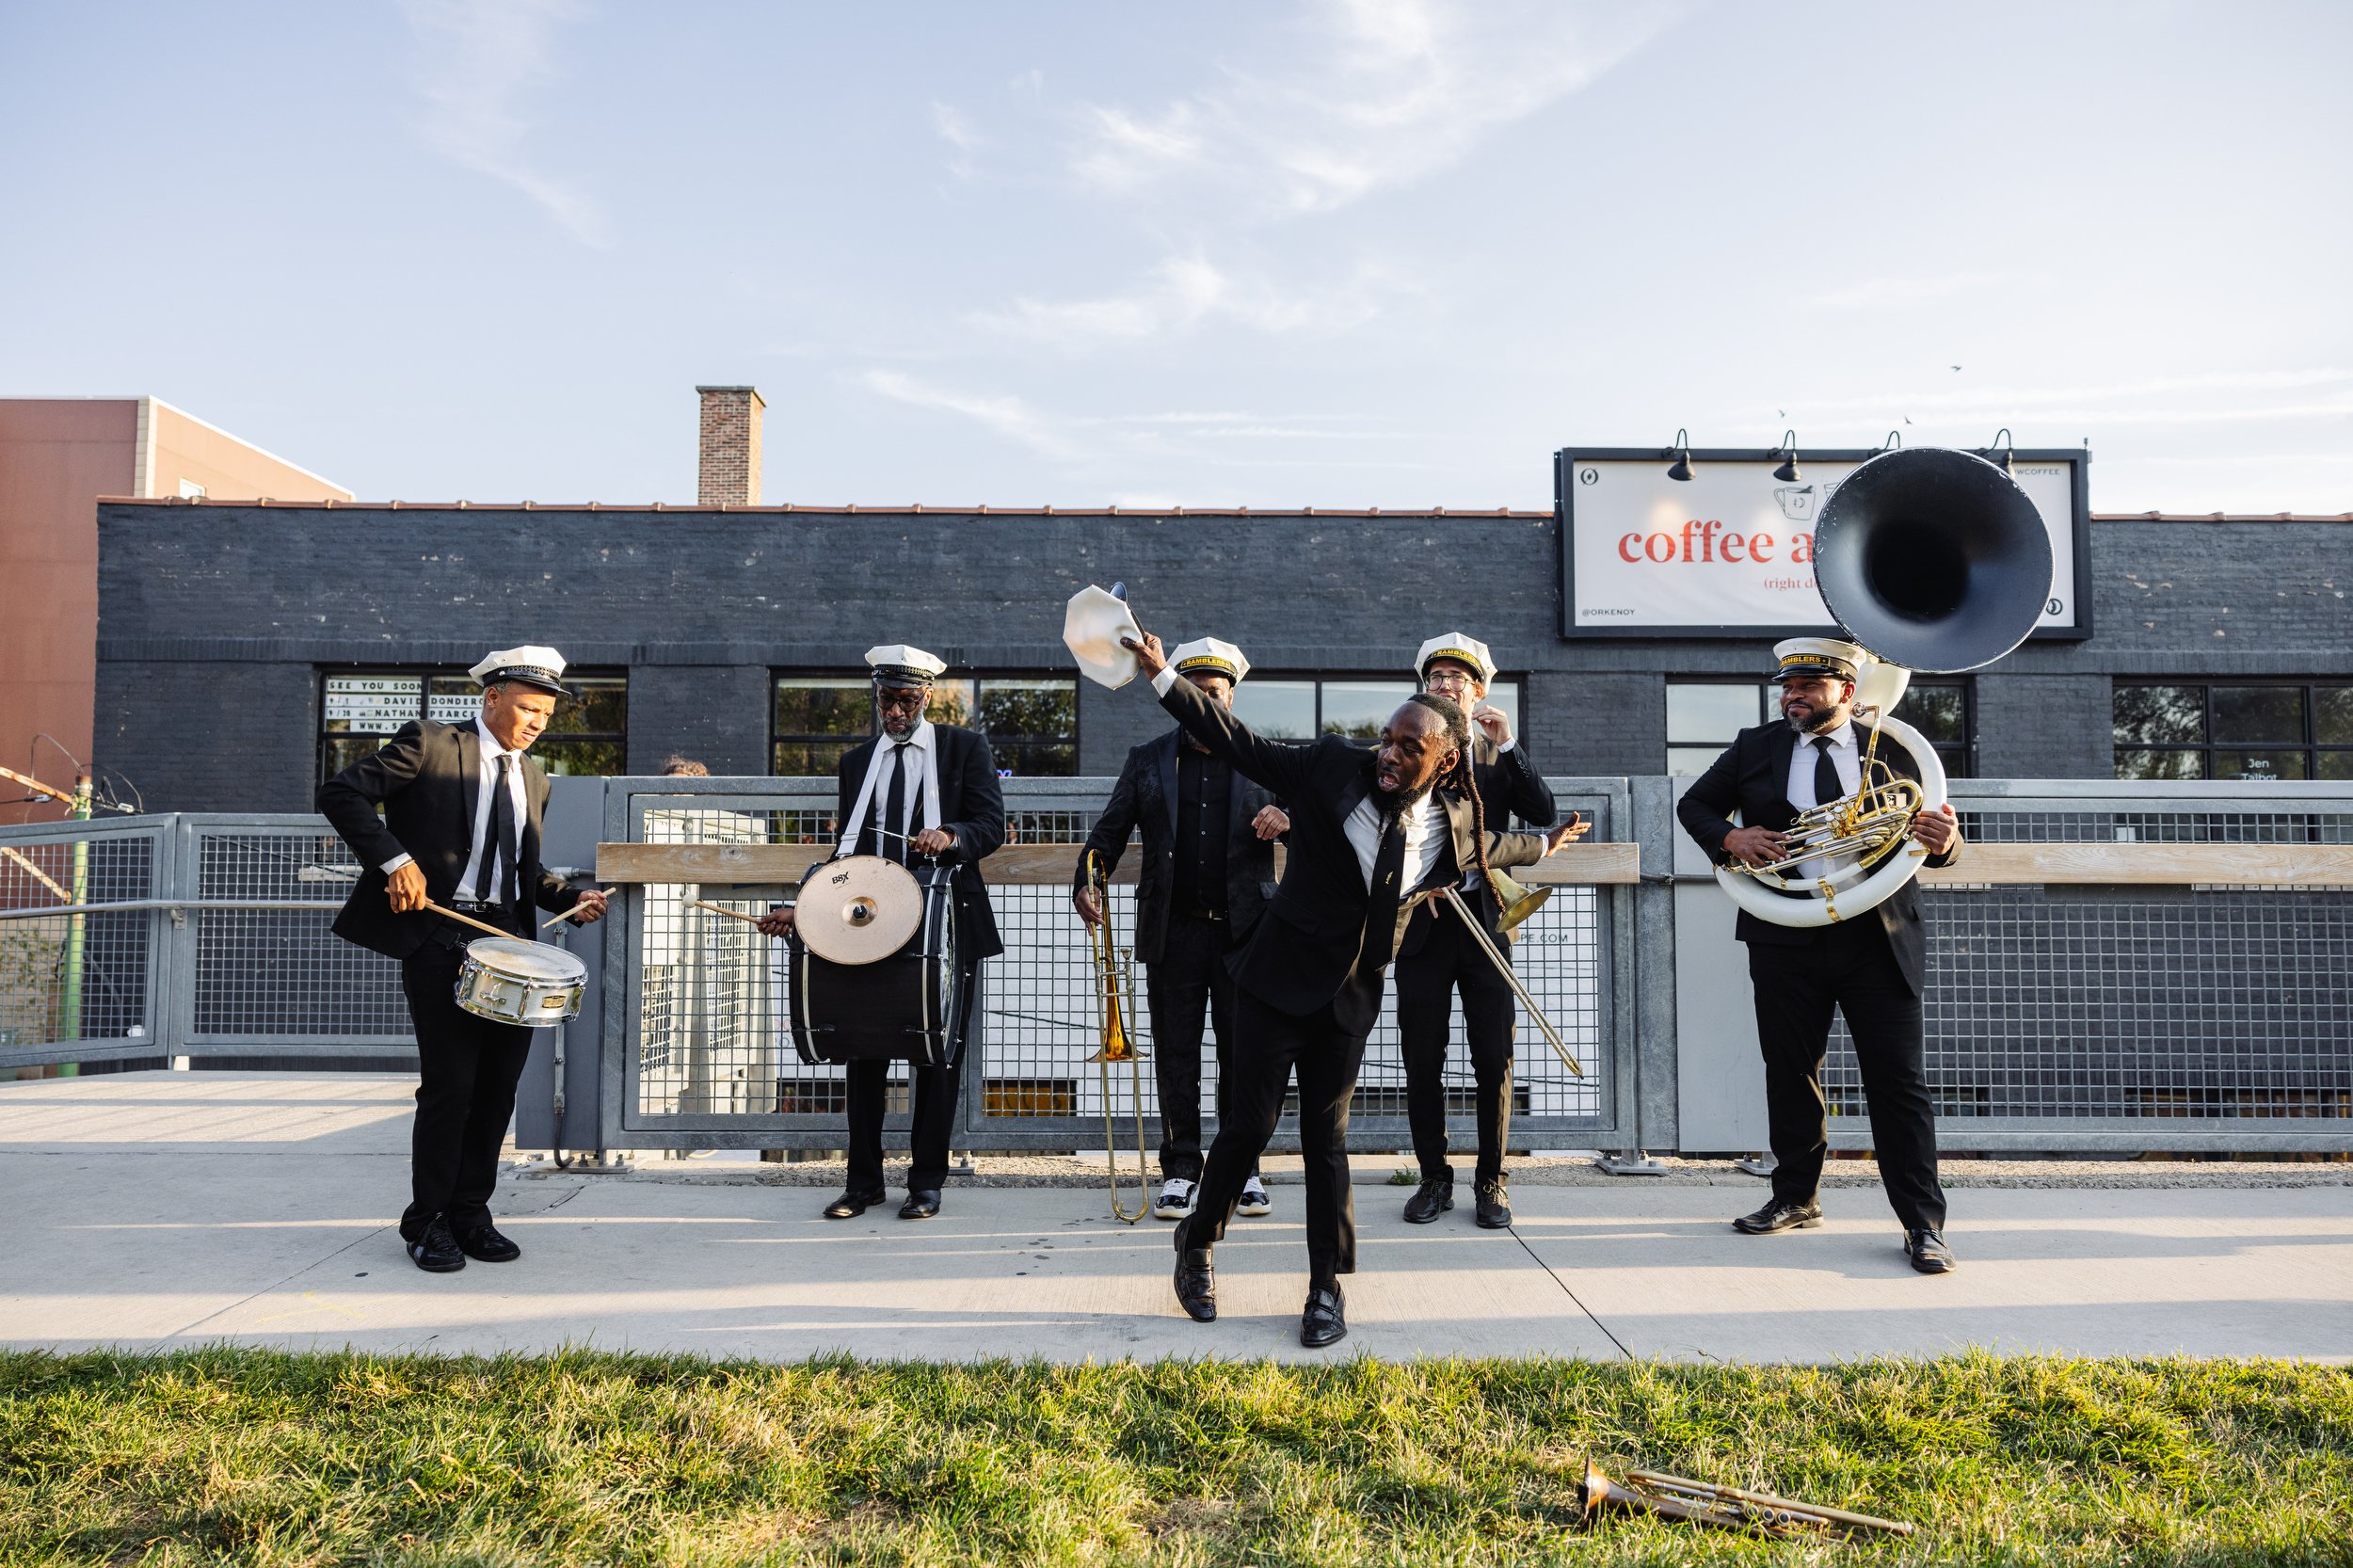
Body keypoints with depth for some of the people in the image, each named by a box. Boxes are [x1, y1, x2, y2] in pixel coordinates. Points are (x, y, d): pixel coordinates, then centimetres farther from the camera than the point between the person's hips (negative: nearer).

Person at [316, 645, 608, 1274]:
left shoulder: (533, 778, 18)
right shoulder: (428, 743, -1)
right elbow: (339, 793, -8)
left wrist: (571, 900, 8)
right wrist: (394, 858, -18)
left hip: (509, 942, 6)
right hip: (438, 938, -6)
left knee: (498, 1087, 6)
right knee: (450, 1085, -7)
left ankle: (470, 1214, 20)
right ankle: (427, 1223, 10)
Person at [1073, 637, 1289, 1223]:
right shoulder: (1148, 761, 10)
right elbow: (1109, 830, 4)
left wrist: (1288, 817, -18)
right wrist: (1086, 883, -14)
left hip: (1244, 932, 0)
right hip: (1174, 931, 1)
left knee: (1243, 1055, 4)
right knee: (1175, 1057, 5)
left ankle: (1244, 1169, 18)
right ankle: (1180, 1170, 17)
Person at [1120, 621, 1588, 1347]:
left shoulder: (1454, 824, -1)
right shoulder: (1332, 768, -11)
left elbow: (1493, 845, 23)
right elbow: (1240, 742, -9)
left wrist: (1542, 846, 41)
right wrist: (1165, 676, -16)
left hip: (1351, 995, 3)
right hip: (1279, 979, -2)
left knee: (1327, 1137, 7)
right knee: (1249, 1124, -1)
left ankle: (1327, 1289, 20)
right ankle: (1197, 1241, 25)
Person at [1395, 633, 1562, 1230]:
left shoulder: (1499, 755, 9)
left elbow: (1544, 814, -5)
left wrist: (1508, 745, -10)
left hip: (1487, 919, 0)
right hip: (1423, 921, 0)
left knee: (1494, 1061, 2)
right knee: (1422, 1062, 4)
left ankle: (1490, 1180, 17)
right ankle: (1434, 1178, 19)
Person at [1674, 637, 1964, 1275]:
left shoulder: (1893, 751, 6)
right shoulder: (1755, 748, 9)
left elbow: (1930, 840, 8)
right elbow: (1694, 804, 15)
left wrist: (1945, 842, -16)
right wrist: (1729, 838, -5)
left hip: (1879, 940, -2)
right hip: (1786, 941, 2)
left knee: (1898, 1080, -2)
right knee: (1790, 1074, 11)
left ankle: (1924, 1225, 5)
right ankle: (1795, 1199, 27)